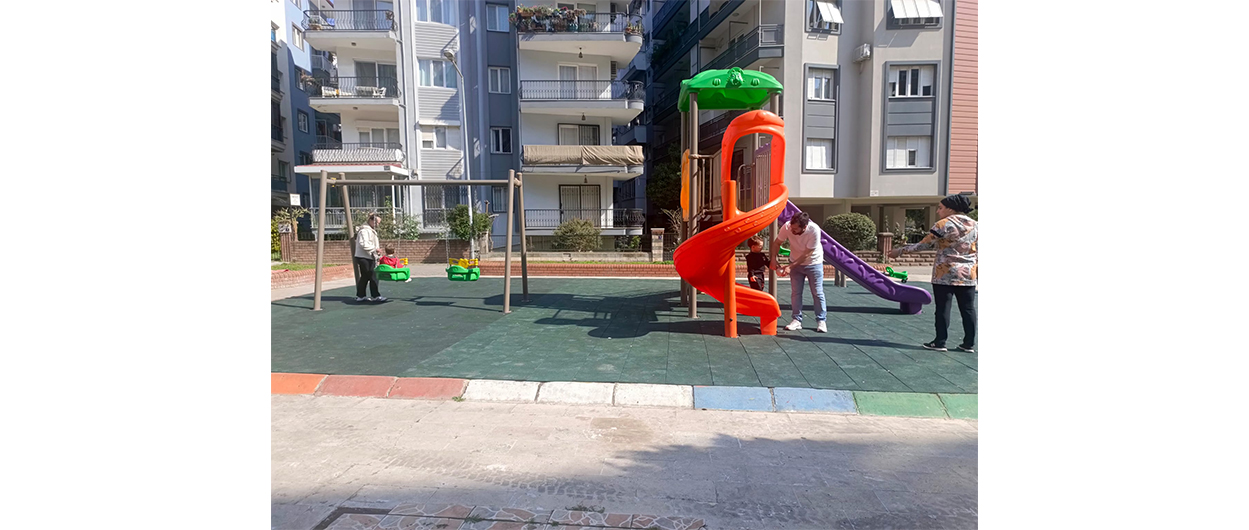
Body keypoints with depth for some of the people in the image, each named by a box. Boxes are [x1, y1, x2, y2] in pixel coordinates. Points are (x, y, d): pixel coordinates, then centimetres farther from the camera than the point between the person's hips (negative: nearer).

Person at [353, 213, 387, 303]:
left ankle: (360, 296, 18)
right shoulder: (364, 230, -15)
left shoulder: (371, 230, 20)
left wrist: (376, 252, 15)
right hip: (364, 257, -10)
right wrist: (375, 249, -24)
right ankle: (375, 296, -5)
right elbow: (364, 244, -25)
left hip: (369, 257, 10)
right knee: (372, 276, -9)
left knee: (365, 277, 12)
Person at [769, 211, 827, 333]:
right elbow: (776, 243, -9)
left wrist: (790, 267, -27)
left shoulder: (814, 230, -32)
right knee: (795, 292, 2)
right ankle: (797, 320, 10)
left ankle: (821, 320, 10)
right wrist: (773, 258, -23)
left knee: (817, 293, 0)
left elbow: (806, 254, -27)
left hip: (813, 263, -3)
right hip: (795, 262, 3)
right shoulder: (787, 227, -25)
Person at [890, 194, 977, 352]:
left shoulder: (943, 224, -10)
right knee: (968, 308, 7)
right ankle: (969, 344, 10)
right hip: (968, 274, 6)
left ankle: (940, 342, 4)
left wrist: (900, 251, -3)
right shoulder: (973, 224, 10)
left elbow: (923, 245, -10)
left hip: (945, 274, -5)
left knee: (943, 308, 0)